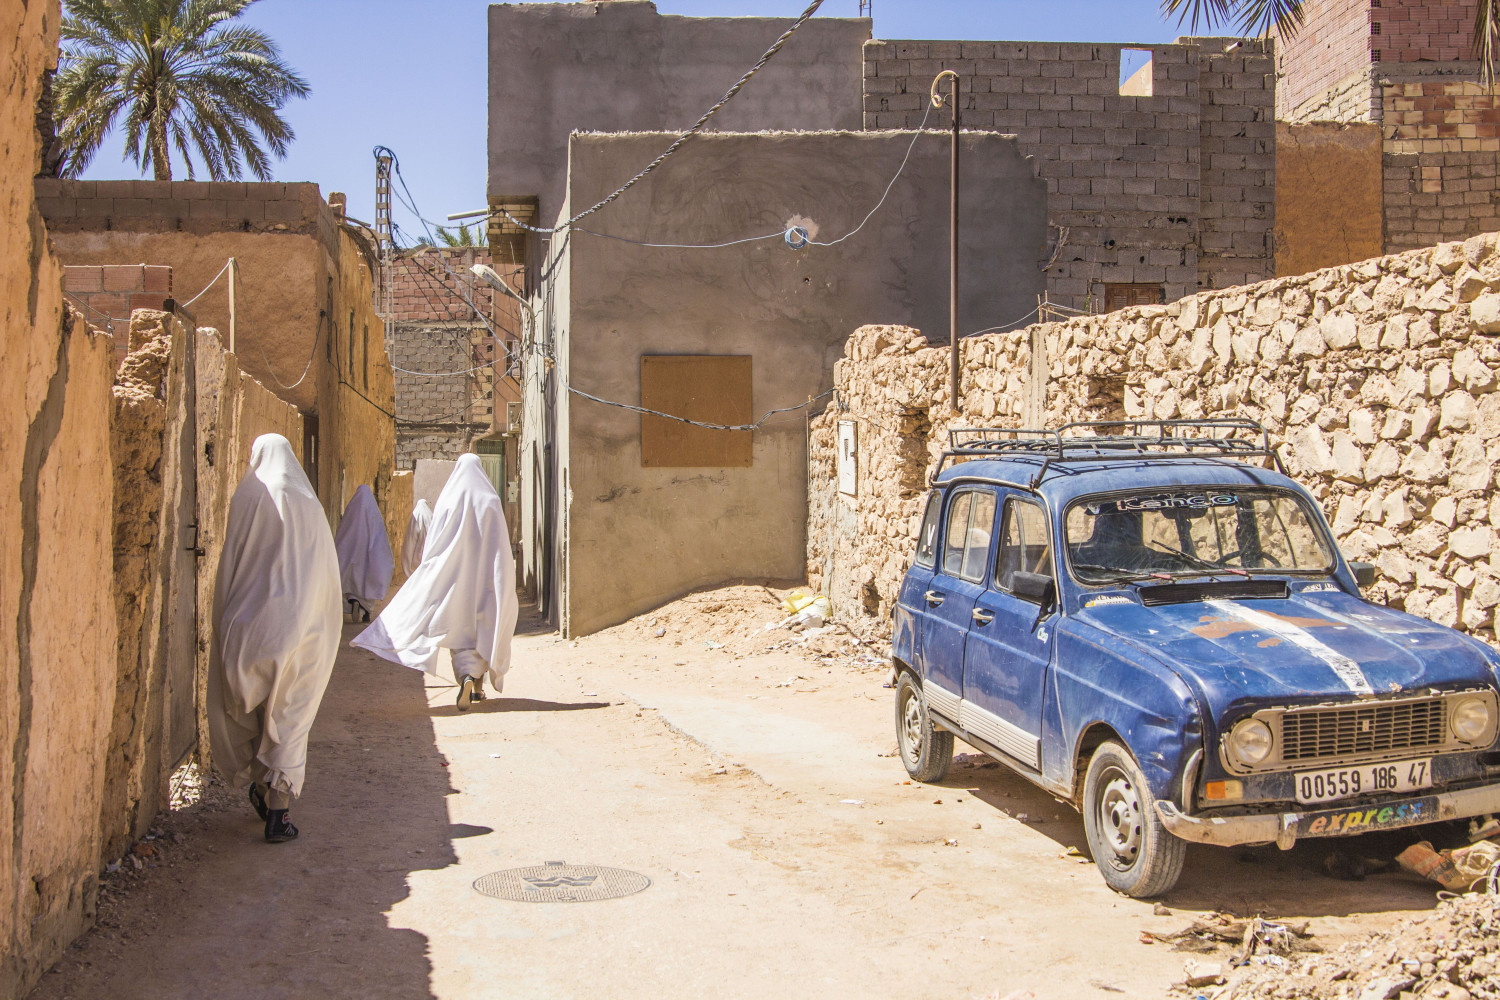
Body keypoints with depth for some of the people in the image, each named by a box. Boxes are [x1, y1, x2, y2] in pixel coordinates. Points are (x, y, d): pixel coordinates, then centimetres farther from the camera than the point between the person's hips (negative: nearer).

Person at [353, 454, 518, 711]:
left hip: (454, 576, -1)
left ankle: (466, 675, -20)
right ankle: (479, 685, 17)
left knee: (458, 630, 2)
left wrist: (430, 577, 5)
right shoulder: (491, 502, -2)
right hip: (485, 577, 1)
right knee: (483, 630, 12)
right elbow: (502, 546, -1)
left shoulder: (448, 500, -3)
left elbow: (434, 543, -2)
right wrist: (504, 584, 5)